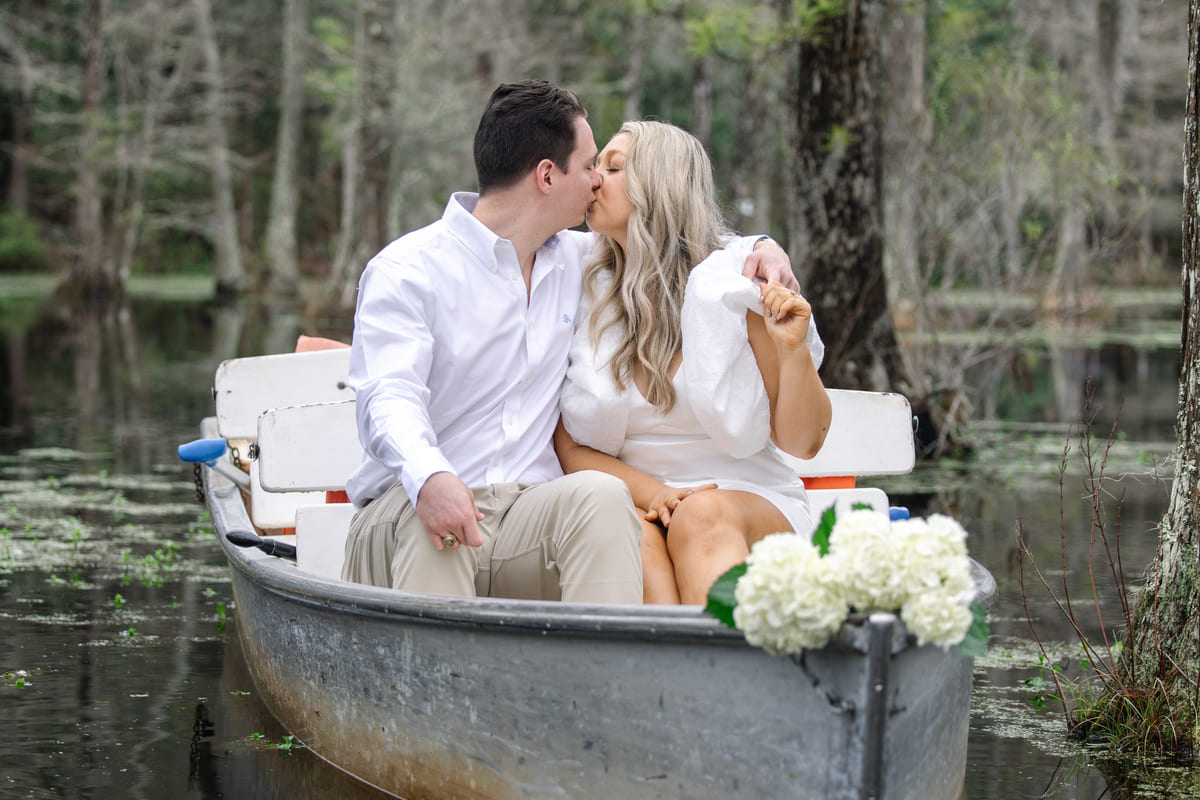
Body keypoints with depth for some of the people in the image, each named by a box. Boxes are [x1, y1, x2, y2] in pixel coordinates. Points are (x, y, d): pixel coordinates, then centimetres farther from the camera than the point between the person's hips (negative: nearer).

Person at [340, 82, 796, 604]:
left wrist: (761, 250, 16)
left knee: (600, 494, -29)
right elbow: (389, 395, -17)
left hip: (531, 518, 4)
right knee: (431, 518, -39)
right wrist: (429, 477, -39)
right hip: (408, 510, -4)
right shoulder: (406, 271, -1)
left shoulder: (576, 261, 19)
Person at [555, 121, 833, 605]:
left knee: (703, 515, -36)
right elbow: (570, 448, 5)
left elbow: (802, 442, 3)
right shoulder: (584, 298, 6)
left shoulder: (740, 285, 0)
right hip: (629, 500, 1)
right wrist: (651, 492, -14)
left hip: (748, 498, -1)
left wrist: (793, 348, -14)